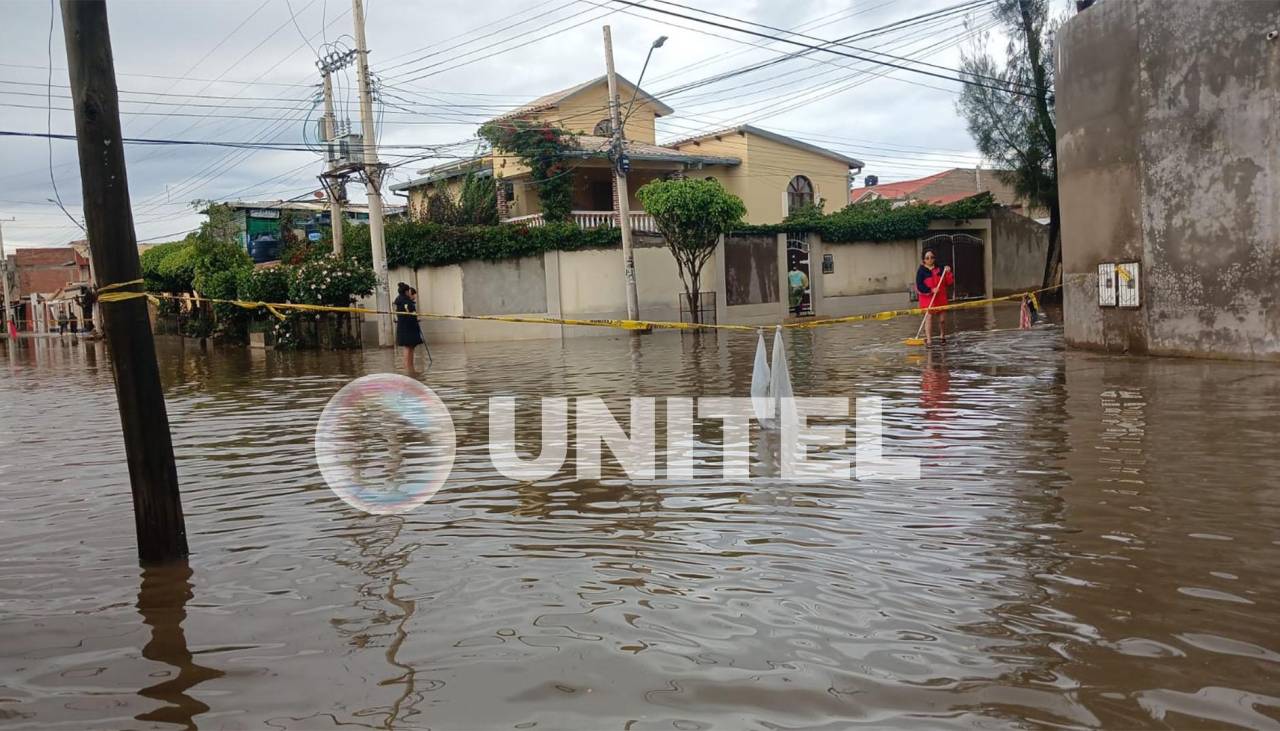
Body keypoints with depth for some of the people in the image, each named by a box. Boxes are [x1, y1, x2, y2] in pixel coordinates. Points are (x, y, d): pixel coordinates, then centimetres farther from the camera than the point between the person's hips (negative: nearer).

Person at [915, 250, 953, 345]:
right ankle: (928, 339, -7)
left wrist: (948, 273, -7)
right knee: (929, 317, -9)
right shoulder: (921, 271, -2)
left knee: (942, 319, 5)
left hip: (941, 299, 3)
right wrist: (931, 290, -20)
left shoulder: (940, 269, 9)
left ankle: (942, 336, 27)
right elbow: (919, 286, -10)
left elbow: (950, 282, 9)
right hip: (927, 299, -3)